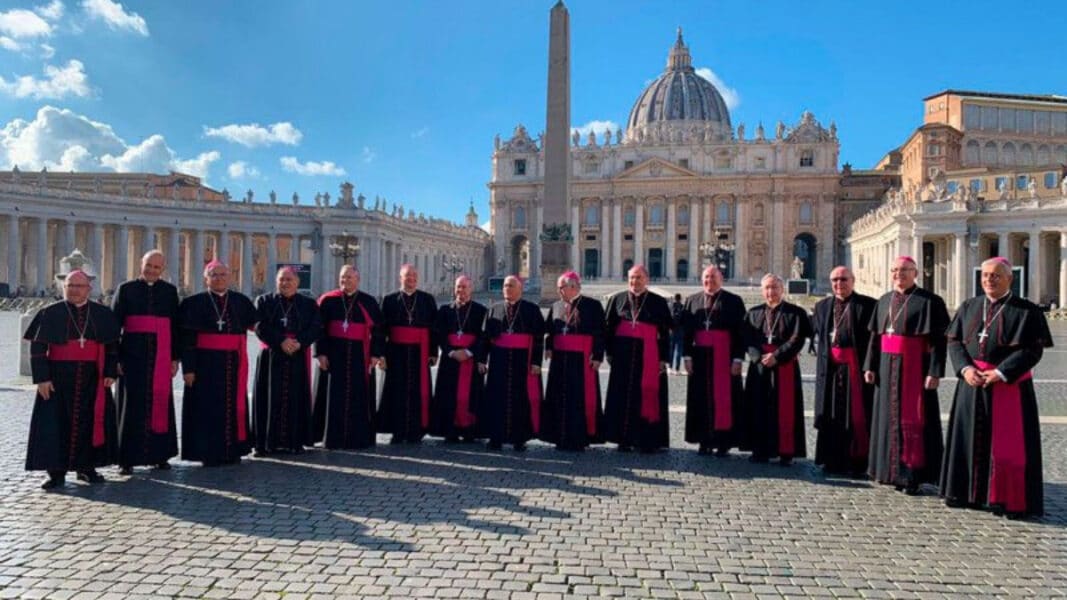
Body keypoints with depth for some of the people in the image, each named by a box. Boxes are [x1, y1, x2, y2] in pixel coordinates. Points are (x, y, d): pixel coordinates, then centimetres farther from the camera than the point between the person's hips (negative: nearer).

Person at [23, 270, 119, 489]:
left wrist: (110, 373, -2)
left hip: (92, 378, 2)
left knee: (90, 421, 5)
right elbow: (38, 347, -1)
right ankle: (56, 472, 8)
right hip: (58, 378, -1)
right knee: (57, 423, 1)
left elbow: (112, 346, 8)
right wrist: (42, 378, -9)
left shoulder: (103, 314, 6)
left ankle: (86, 466, 18)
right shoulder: (50, 313, 1)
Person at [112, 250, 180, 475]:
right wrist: (115, 357, -6)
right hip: (133, 354, -1)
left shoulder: (170, 291, 9)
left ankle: (159, 454, 15)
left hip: (160, 356, 2)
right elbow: (114, 324, 2)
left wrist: (175, 357, 4)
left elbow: (175, 325, 9)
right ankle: (128, 458, 6)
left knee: (160, 402, 5)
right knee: (131, 404, 0)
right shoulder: (126, 289, 5)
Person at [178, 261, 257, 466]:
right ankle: (208, 453, 10)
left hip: (234, 363, 3)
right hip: (206, 363, -3)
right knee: (208, 407, 1)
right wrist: (188, 367, -10)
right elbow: (187, 338, -5)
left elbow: (256, 323, 13)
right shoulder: (194, 303, 0)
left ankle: (232, 450, 17)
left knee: (233, 406, 7)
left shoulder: (241, 301, 9)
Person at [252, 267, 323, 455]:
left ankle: (294, 441, 8)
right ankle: (266, 442, 5)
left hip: (298, 358, 1)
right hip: (271, 357, 0)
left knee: (296, 399, 1)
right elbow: (260, 327, -5)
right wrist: (281, 341, -17)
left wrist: (299, 342, -17)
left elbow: (317, 328, -2)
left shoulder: (309, 304, 9)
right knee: (270, 399, -1)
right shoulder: (264, 301, 8)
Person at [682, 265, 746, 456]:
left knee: (724, 399, 0)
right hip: (700, 357, 3)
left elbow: (740, 332, -4)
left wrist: (738, 359, -11)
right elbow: (687, 331, 7)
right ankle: (705, 441, 15)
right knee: (701, 399, 6)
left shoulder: (734, 301, 0)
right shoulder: (692, 301, 10)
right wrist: (688, 356, -1)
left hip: (724, 357, -3)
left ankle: (724, 442, 7)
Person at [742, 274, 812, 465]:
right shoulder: (754, 313, 11)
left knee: (785, 411, -1)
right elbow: (749, 339, 3)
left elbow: (797, 340, -7)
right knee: (759, 409, 4)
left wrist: (776, 356, -16)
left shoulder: (795, 313, 1)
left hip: (785, 367, -3)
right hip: (759, 367, 3)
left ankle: (786, 452, 4)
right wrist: (759, 357, -14)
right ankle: (761, 450, 11)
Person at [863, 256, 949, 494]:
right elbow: (875, 336, 12)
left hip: (915, 367, -6)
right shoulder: (884, 301, 12)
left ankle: (913, 474, 6)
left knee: (913, 419, -2)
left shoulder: (929, 301, -7)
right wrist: (870, 365, 5)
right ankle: (893, 469, 20)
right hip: (888, 367, 6)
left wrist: (935, 372, -18)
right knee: (889, 417, 10)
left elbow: (938, 340, -11)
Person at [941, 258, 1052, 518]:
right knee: (971, 439, 9)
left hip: (1010, 385, -4)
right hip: (971, 385, 4)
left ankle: (1013, 501, 10)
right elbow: (954, 341, 6)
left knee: (1009, 444, -1)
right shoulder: (968, 307, 9)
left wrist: (1000, 373, -19)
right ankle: (971, 492, 21)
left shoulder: (1027, 311, -4)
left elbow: (1032, 350, -11)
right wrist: (965, 368, -11)